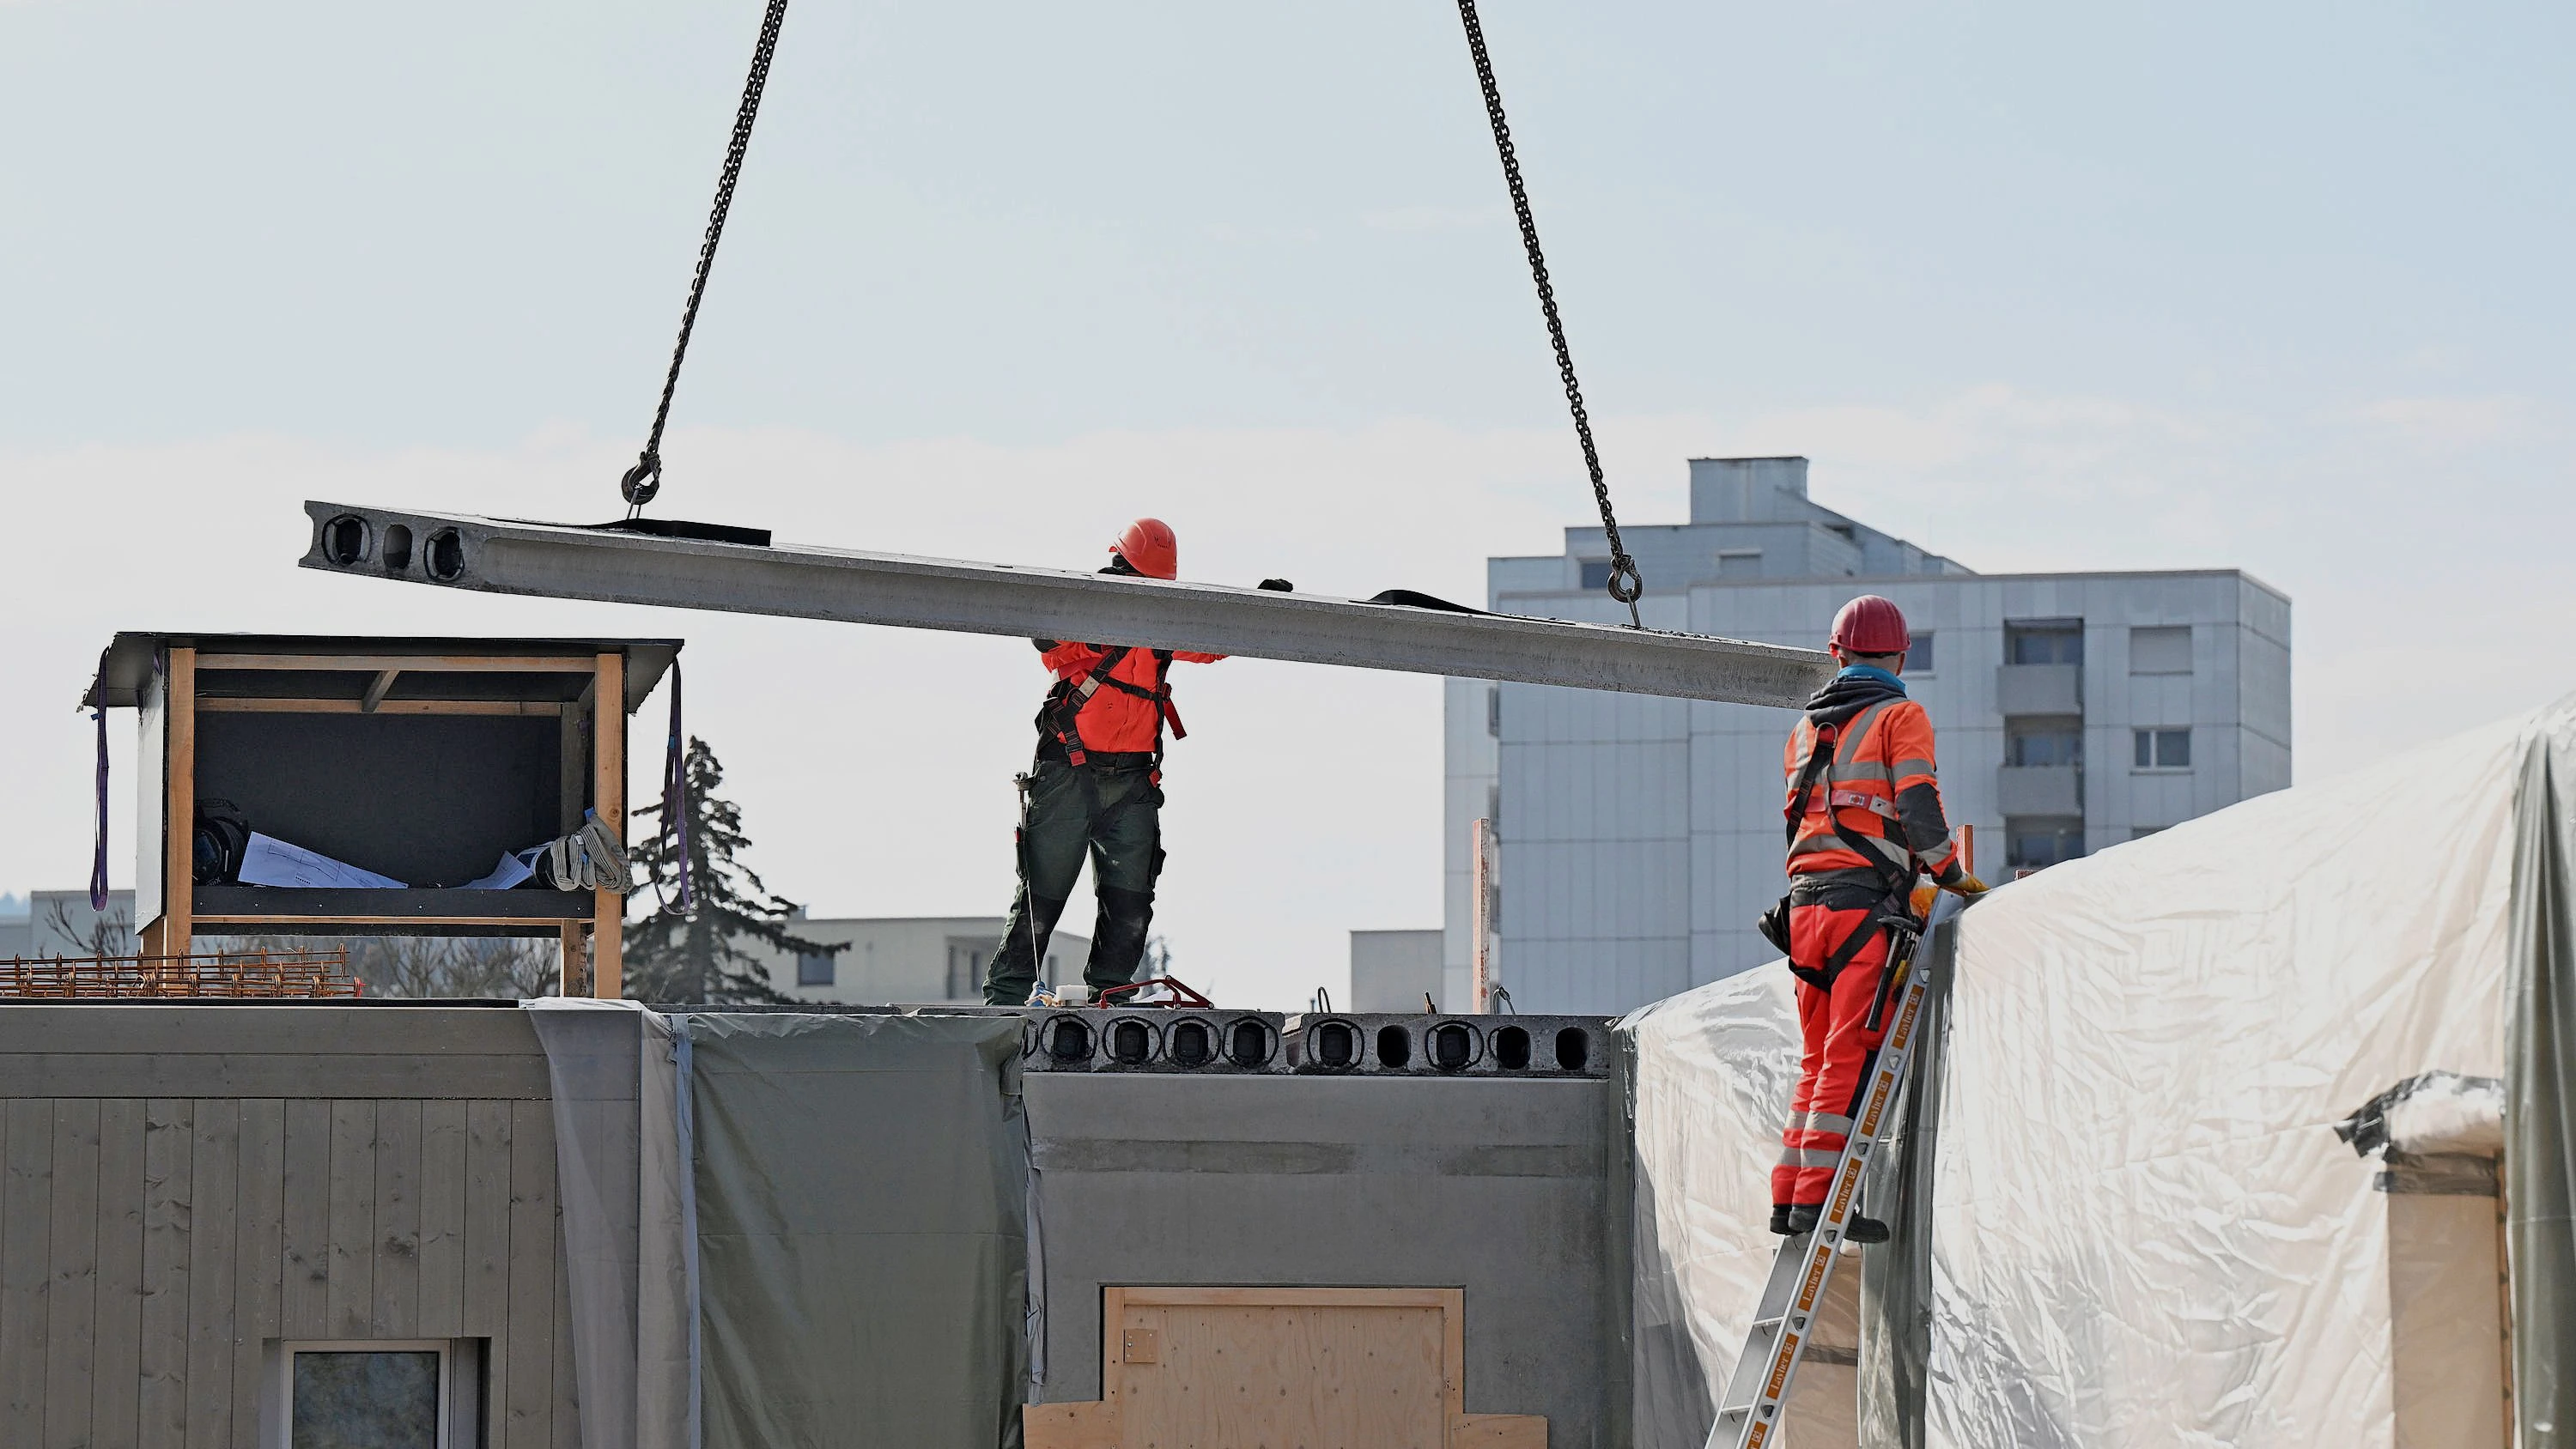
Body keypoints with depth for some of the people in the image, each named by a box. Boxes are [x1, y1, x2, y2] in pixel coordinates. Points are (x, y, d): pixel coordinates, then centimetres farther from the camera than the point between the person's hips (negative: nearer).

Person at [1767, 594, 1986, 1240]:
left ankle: (1789, 1197, 8)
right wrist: (1951, 874, 1)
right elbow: (1917, 807, -11)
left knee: (1819, 1058, 12)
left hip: (1804, 900, 6)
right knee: (1853, 1056, -8)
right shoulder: (1900, 718, 1)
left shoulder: (1805, 729, 20)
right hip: (1865, 904, -6)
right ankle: (1817, 1197, -14)